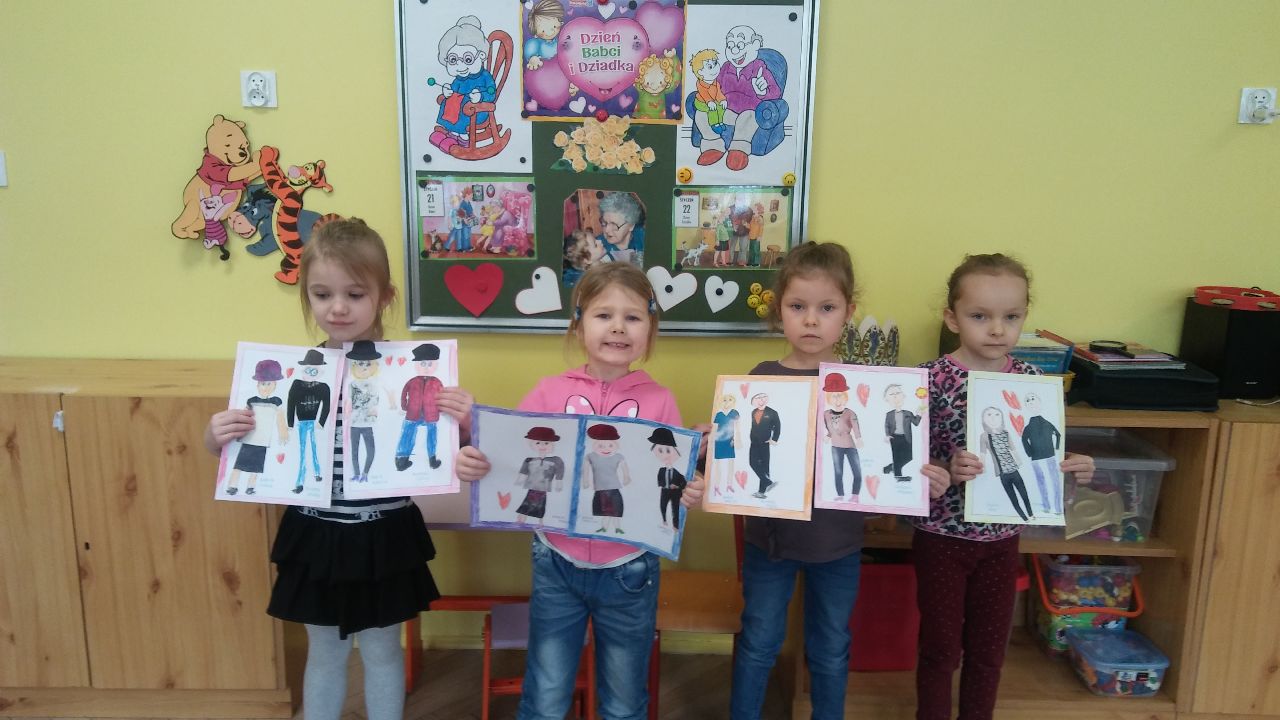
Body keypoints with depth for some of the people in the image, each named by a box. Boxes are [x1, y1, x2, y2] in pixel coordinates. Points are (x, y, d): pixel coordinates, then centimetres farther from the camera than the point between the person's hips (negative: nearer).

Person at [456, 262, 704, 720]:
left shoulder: (659, 401, -6)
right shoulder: (550, 393, -5)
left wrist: (690, 494, -24)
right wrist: (472, 462, -23)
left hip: (629, 572, 0)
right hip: (557, 566, 0)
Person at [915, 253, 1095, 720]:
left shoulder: (1033, 379, -3)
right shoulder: (933, 379, -15)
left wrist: (1072, 468, -13)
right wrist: (945, 471, -34)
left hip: (1001, 538, 4)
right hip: (942, 536, -3)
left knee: (989, 647, 17)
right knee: (941, 646, 10)